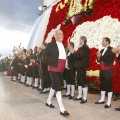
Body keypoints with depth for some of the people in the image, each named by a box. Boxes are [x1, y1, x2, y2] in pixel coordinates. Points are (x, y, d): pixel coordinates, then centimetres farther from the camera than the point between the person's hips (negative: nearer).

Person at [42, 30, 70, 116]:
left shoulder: (63, 45, 12)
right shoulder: (51, 45, -7)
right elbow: (44, 56, -7)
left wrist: (64, 65, 9)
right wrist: (51, 64, -9)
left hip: (61, 69, 7)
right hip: (54, 69, -7)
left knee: (55, 85, 17)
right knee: (58, 86, -10)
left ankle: (48, 101, 37)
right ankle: (62, 109, -5)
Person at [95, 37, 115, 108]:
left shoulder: (111, 50, -6)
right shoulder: (102, 50, 16)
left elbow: (110, 59, -20)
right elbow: (99, 60, 16)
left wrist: (101, 56, -16)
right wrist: (98, 58, -5)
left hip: (108, 70, -8)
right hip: (102, 70, 8)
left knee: (109, 85, -2)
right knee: (102, 84, 13)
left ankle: (109, 102, 4)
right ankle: (102, 99, 25)